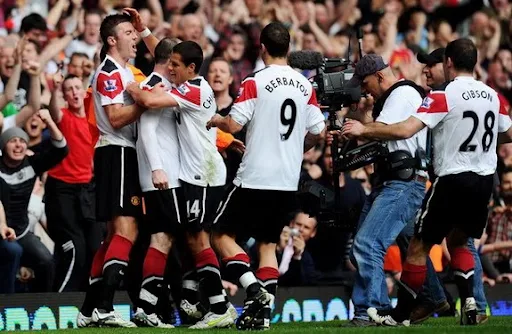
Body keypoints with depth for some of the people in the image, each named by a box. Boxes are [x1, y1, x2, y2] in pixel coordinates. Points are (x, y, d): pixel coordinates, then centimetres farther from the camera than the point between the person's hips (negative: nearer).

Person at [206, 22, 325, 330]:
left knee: (223, 235, 5)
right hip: (288, 181, 5)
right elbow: (318, 132, 8)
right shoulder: (305, 86, 5)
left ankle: (254, 289, -14)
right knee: (268, 244, 14)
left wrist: (215, 120, 8)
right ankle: (263, 311, 5)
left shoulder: (255, 82, -10)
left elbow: (234, 124, -14)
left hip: (255, 177, -5)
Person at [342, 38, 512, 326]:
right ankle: (469, 302, 6)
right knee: (459, 242, 24)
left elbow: (404, 130, -21)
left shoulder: (444, 95, -13)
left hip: (453, 180, -6)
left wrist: (363, 130, -11)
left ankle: (401, 315, 9)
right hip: (485, 181, 6)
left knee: (420, 247, 4)